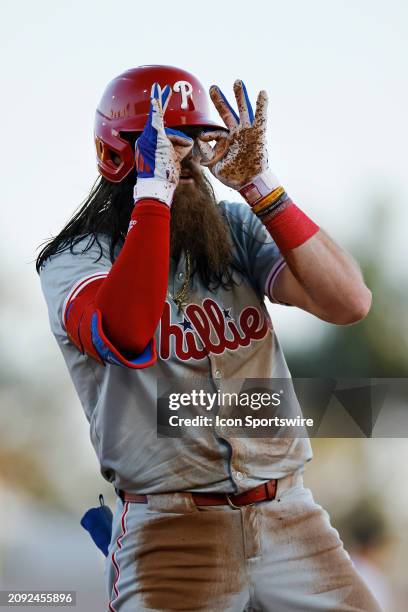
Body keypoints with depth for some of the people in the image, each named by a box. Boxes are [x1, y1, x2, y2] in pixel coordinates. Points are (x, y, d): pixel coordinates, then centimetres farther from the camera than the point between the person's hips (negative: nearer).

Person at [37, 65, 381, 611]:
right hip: (171, 529, -3)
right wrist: (155, 190, -24)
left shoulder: (238, 231, 8)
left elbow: (350, 302, -7)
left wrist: (259, 185, -11)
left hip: (289, 518, 4)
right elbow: (128, 339, -26)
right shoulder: (75, 260, -2)